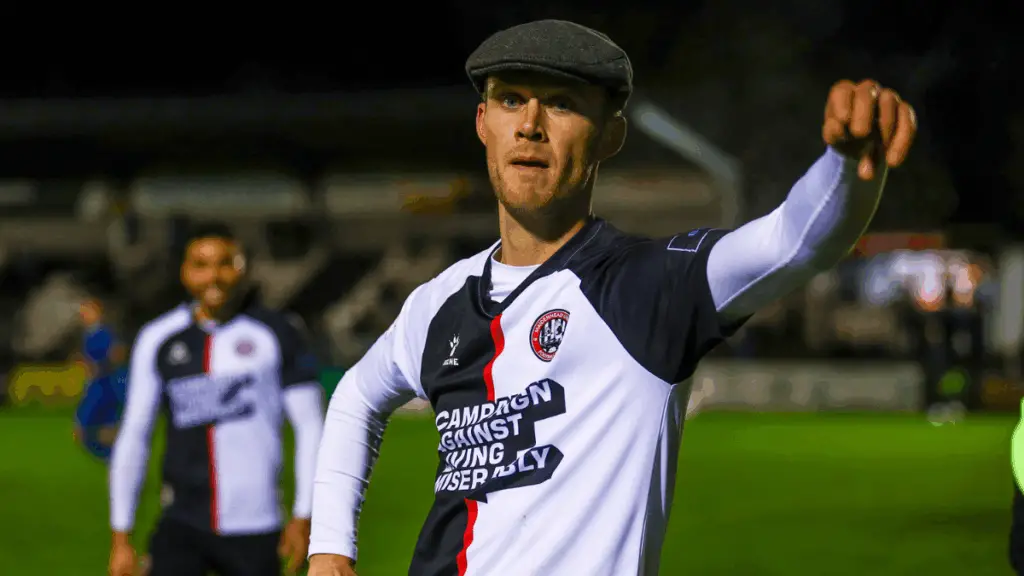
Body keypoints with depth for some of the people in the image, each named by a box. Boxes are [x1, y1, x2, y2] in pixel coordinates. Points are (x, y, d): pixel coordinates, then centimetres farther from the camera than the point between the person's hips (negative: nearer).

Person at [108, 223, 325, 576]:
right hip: (182, 527, 1)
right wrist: (121, 535, 7)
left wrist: (304, 516, -3)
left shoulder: (277, 335, -1)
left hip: (254, 532, -1)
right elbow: (133, 437, 9)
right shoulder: (159, 340, 5)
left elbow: (309, 427, 2)